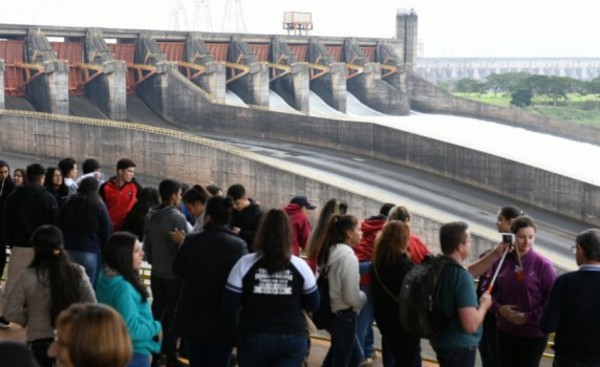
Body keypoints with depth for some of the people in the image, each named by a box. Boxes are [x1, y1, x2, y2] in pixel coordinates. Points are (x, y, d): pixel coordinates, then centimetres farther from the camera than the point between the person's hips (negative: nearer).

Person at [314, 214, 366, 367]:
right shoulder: (348, 256, -21)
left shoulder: (331, 251, 6)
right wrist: (364, 297, -3)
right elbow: (352, 297, -23)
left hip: (332, 313, 9)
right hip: (344, 315, -9)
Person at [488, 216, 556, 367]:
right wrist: (499, 308, -10)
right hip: (506, 331, 4)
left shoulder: (543, 265, -14)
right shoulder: (501, 261, -2)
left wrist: (529, 317, -17)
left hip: (534, 333, -4)